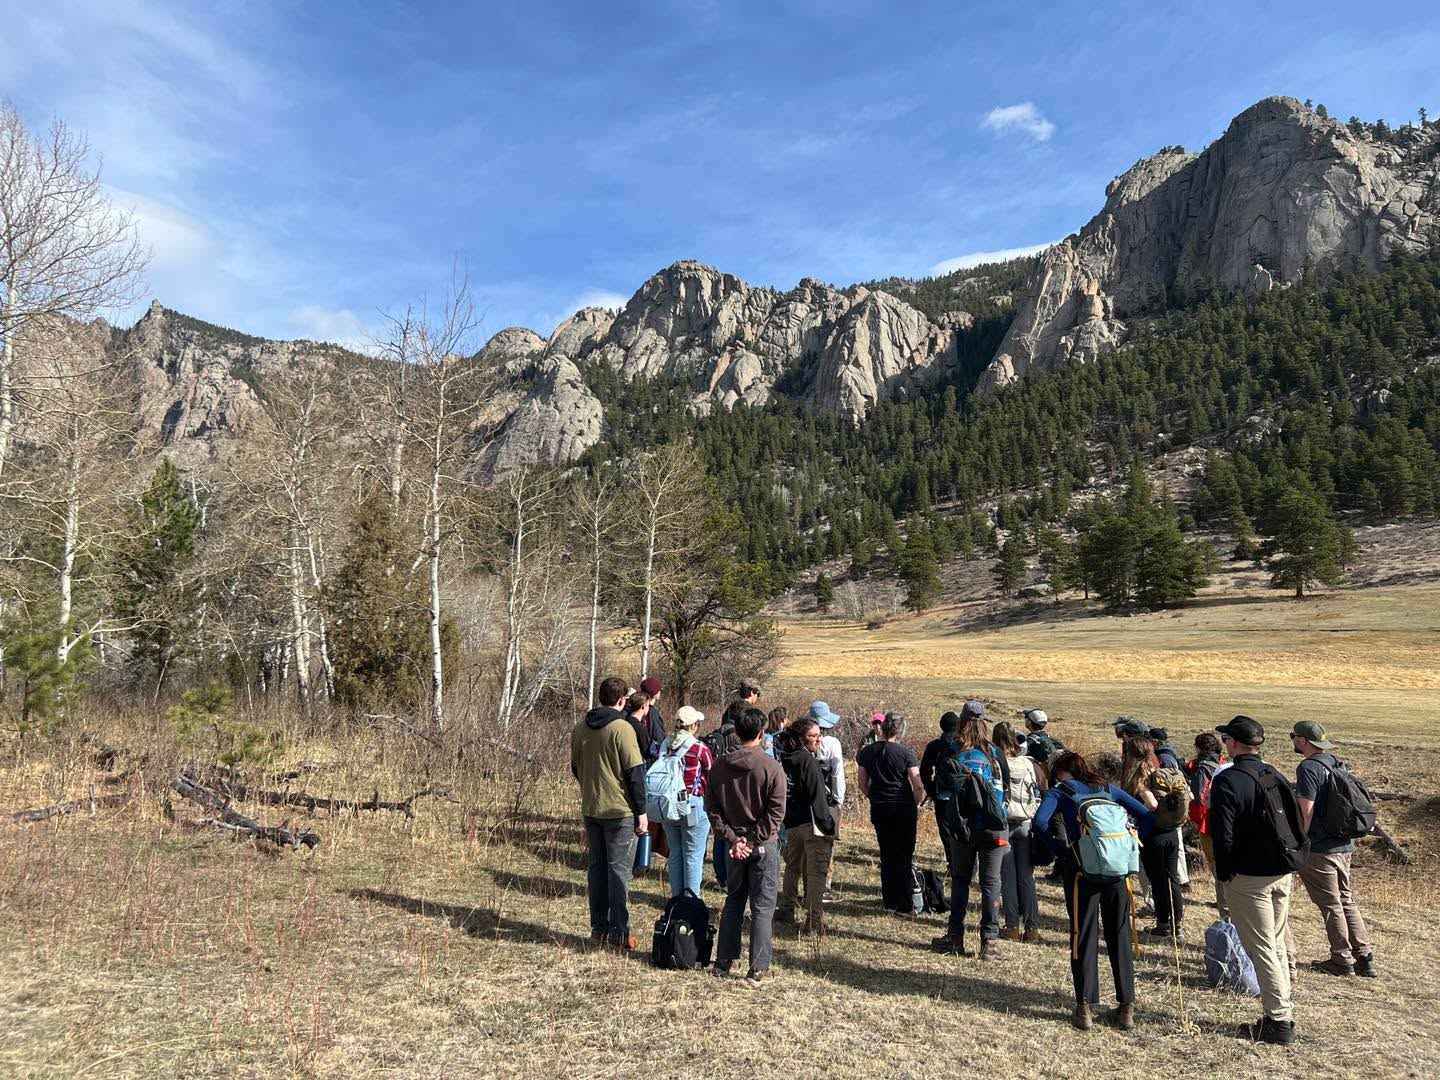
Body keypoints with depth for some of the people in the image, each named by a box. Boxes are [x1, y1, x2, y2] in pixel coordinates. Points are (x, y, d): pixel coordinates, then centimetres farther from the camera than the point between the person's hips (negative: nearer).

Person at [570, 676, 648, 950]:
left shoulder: (580, 729, 4)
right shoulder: (622, 729, -15)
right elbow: (634, 772, -16)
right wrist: (641, 811, -11)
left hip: (590, 809, 6)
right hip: (620, 810, -6)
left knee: (596, 868, 14)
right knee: (619, 869, 1)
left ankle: (599, 928, 21)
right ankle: (619, 932, 4)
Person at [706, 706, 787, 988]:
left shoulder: (720, 766, -1)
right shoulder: (771, 767, -14)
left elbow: (711, 807, -1)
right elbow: (776, 812, -16)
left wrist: (732, 838, -4)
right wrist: (752, 840, -10)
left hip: (733, 845, 4)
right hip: (764, 847, -4)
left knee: (733, 902, 18)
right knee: (762, 908, 5)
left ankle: (723, 962, 24)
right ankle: (758, 970, 8)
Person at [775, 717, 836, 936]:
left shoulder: (784, 760, 8)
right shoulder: (808, 760, -15)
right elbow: (817, 797, -18)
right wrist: (829, 826, -13)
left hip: (791, 825, 8)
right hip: (812, 824, -8)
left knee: (793, 867, 23)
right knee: (816, 873, -3)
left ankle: (787, 910, 35)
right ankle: (813, 922, -3)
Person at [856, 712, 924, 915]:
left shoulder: (867, 752, 1)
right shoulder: (906, 752, -10)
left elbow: (863, 784, 6)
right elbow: (918, 786, -12)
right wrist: (916, 803, 5)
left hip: (879, 808, 3)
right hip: (903, 807, -3)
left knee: (886, 855, 14)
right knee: (905, 855, 5)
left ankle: (890, 902, 19)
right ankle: (905, 905, 5)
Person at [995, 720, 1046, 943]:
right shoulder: (1030, 764, -3)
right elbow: (1046, 793, 2)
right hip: (1026, 824, 2)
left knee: (1007, 877, 7)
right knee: (1027, 876, 8)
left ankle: (1012, 926, 9)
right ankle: (1032, 928, 8)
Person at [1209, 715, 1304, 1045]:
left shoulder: (1227, 781, -18)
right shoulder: (1276, 777, 5)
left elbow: (1222, 835, -19)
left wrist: (1224, 873, -6)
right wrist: (1286, 860, 15)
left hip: (1248, 877, -7)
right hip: (1282, 873, 7)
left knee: (1262, 949, 2)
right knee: (1278, 945, 18)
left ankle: (1278, 1021, 6)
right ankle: (1285, 1012, 26)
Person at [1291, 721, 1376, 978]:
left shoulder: (1308, 768, -17)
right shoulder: (1334, 762, 10)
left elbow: (1306, 810, -22)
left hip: (1320, 848, -8)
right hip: (1344, 844, 9)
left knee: (1330, 904, 3)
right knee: (1346, 900, 17)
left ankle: (1342, 960, 12)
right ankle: (1364, 957, 21)